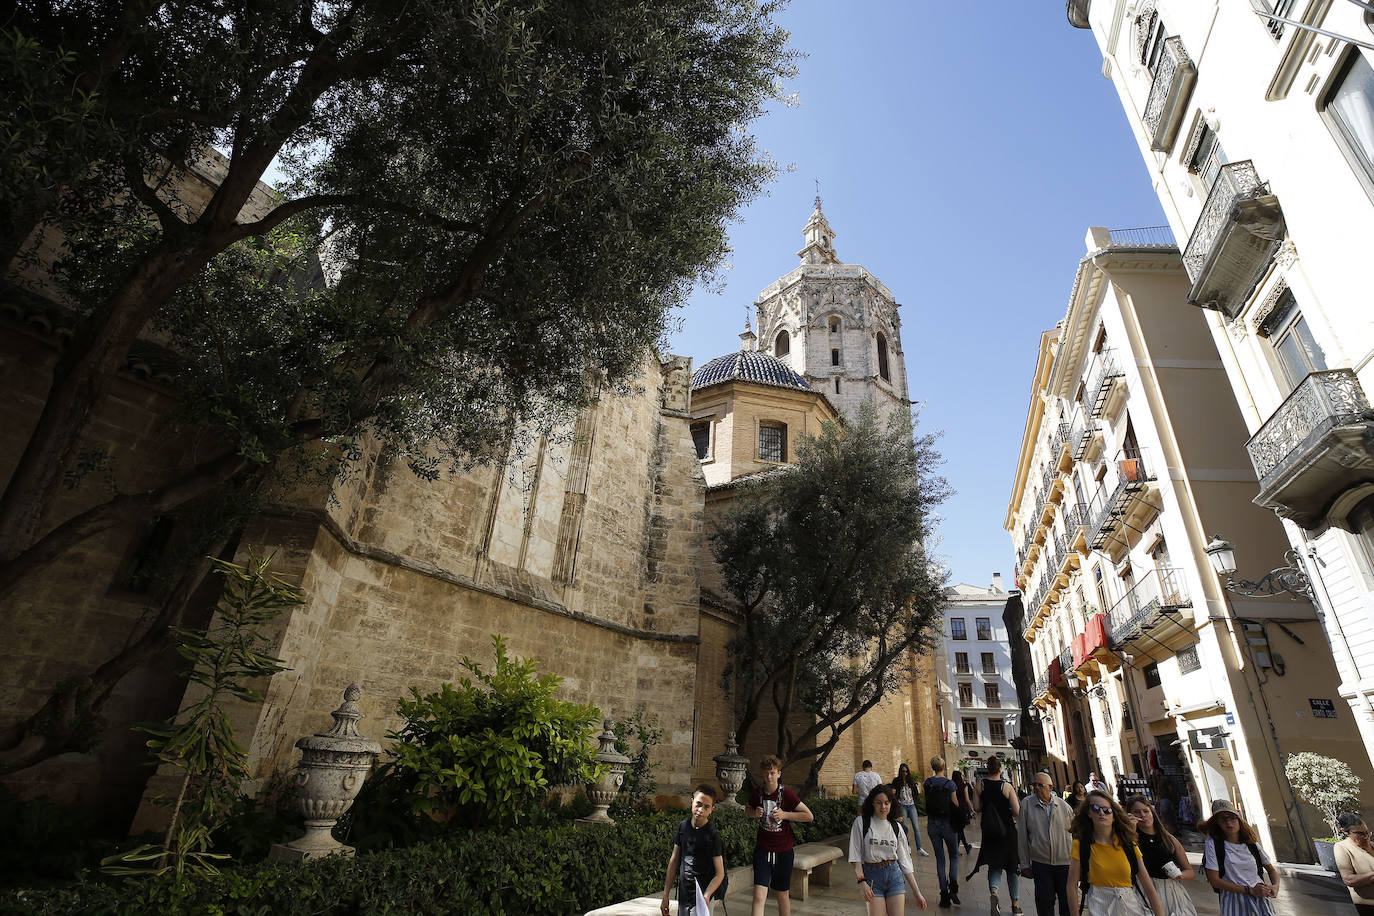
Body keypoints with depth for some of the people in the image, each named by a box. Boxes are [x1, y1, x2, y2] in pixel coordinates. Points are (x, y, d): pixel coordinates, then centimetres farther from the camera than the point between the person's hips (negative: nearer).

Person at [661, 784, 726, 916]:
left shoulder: (712, 835, -16)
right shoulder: (683, 826, -2)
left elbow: (720, 873, -14)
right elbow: (674, 860, 5)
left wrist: (706, 896, -30)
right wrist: (665, 896, 6)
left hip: (700, 900, -4)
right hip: (683, 896, 5)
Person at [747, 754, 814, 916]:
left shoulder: (786, 794, -14)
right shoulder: (757, 792, -5)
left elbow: (809, 816, -11)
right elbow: (749, 811, 15)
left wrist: (785, 814, -20)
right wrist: (755, 813, -9)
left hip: (783, 851, -1)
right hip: (762, 850, 1)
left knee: (782, 895, 15)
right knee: (759, 897, -9)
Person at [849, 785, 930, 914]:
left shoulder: (896, 827, 7)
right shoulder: (861, 822, -3)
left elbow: (904, 861, 10)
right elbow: (856, 856, -4)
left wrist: (917, 892, 7)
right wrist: (862, 883, -14)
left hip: (894, 875, 3)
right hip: (872, 877, -3)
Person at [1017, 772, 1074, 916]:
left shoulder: (1064, 806, 0)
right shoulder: (1026, 806, -3)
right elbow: (1022, 837, 1)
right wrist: (1025, 865, 1)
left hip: (1065, 862, 1)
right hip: (1040, 862, -1)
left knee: (1068, 904, 9)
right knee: (1044, 903, 3)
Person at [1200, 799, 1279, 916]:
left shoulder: (1252, 844, 5)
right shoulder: (1213, 844, -9)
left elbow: (1272, 870, 16)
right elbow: (1214, 881, -11)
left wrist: (1275, 886, -5)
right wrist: (1250, 890, -13)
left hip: (1260, 901, 4)